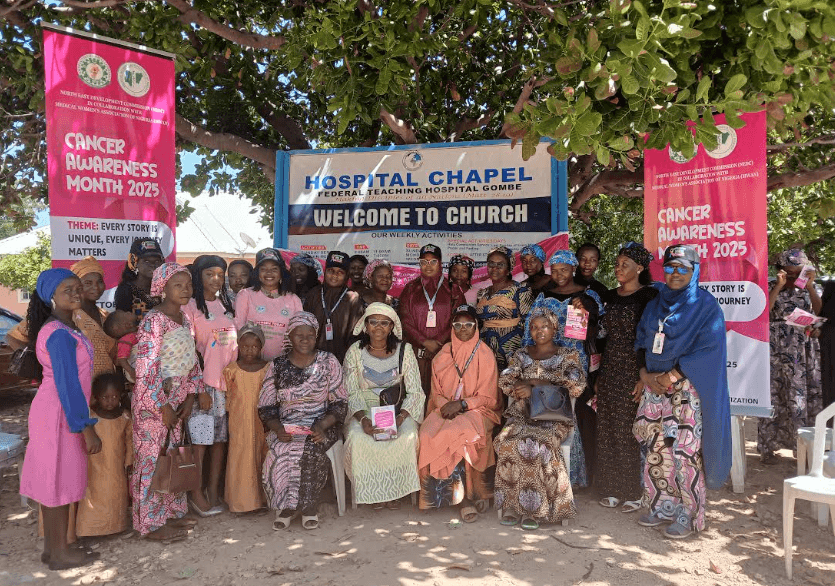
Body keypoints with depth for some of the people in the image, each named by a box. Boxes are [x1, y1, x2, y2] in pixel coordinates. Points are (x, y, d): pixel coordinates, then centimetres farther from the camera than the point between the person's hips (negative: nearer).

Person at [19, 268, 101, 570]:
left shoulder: (66, 327, 8)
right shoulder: (60, 335, -21)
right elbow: (68, 386, -23)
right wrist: (87, 429, -19)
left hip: (53, 411, 9)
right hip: (60, 414, -9)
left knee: (52, 480, 16)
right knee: (60, 481, 3)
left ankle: (51, 546, 29)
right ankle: (61, 553, 17)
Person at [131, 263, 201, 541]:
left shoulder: (183, 318, 8)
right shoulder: (154, 320, -16)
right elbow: (146, 368, -20)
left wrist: (189, 397, 8)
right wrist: (163, 406, -17)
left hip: (176, 398, 8)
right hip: (153, 401, -8)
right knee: (152, 459, 2)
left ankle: (170, 512, 30)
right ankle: (151, 524, 14)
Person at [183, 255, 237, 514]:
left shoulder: (226, 305, 14)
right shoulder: (191, 307, -6)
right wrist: (200, 389, -14)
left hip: (227, 381, 6)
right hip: (202, 383, -6)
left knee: (221, 437, 10)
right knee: (199, 438, -2)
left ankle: (214, 490, 21)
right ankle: (196, 494, 10)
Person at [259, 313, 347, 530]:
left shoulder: (328, 362, 4)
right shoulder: (278, 366, 7)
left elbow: (340, 403, 2)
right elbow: (265, 408, 7)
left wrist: (322, 426, -16)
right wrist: (278, 428, -14)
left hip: (321, 427, -1)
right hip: (286, 428, 1)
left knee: (310, 450, -32)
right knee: (280, 453, -30)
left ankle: (307, 507, -9)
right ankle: (286, 507, -6)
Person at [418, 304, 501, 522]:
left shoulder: (485, 354, 1)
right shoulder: (443, 354, 12)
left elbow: (488, 397, -2)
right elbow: (436, 392, 14)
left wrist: (461, 404, -16)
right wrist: (445, 405, -8)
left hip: (476, 410, -4)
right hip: (445, 409, 4)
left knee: (455, 433, -34)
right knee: (428, 434, -27)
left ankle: (466, 496, -16)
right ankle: (468, 498, -17)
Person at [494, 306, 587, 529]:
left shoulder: (568, 355, 10)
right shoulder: (522, 354, 19)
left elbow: (576, 387, -4)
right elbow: (504, 381, 11)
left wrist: (536, 384, -8)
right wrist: (523, 386, -11)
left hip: (554, 416, -2)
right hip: (522, 414, 3)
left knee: (534, 444, -34)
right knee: (507, 442, -30)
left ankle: (534, 508, -24)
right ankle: (511, 504, -23)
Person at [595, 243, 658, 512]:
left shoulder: (649, 296, -6)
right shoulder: (610, 296, 13)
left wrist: (645, 377, -18)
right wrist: (599, 375, 14)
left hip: (633, 372, -6)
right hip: (609, 372, 6)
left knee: (629, 432, -2)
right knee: (607, 430, 8)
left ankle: (633, 492, 12)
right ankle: (612, 489, 20)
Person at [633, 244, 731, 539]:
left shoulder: (706, 306, -4)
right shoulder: (654, 305, 13)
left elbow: (709, 349, -12)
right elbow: (641, 341, 14)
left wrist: (672, 375, -14)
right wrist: (644, 372, -3)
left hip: (688, 389, -5)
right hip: (654, 386, 5)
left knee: (685, 451, -5)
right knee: (657, 448, 8)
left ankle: (688, 514, 8)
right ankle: (662, 507, 21)